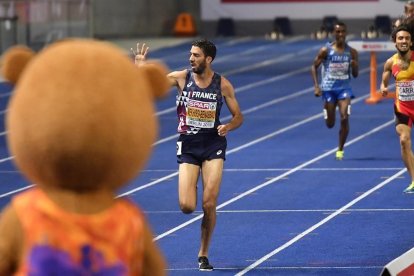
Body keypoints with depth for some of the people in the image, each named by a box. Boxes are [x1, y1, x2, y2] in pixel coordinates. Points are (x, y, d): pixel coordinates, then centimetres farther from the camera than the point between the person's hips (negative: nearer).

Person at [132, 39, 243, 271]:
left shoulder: (222, 84, -2)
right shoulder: (182, 77, -2)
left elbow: (239, 117, 6)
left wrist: (228, 127, -16)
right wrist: (139, 65, -25)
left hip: (213, 143, 0)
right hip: (188, 145, 0)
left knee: (209, 205, -8)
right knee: (187, 207, -11)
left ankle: (204, 254, 9)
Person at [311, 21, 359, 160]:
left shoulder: (352, 52, 0)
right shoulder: (325, 50, -5)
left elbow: (355, 75, 4)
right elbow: (314, 67, 2)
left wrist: (354, 66, -19)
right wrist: (316, 86, -8)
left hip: (344, 88, 0)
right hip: (328, 89, 0)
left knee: (344, 118, -18)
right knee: (330, 124, 4)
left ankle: (340, 149, -4)